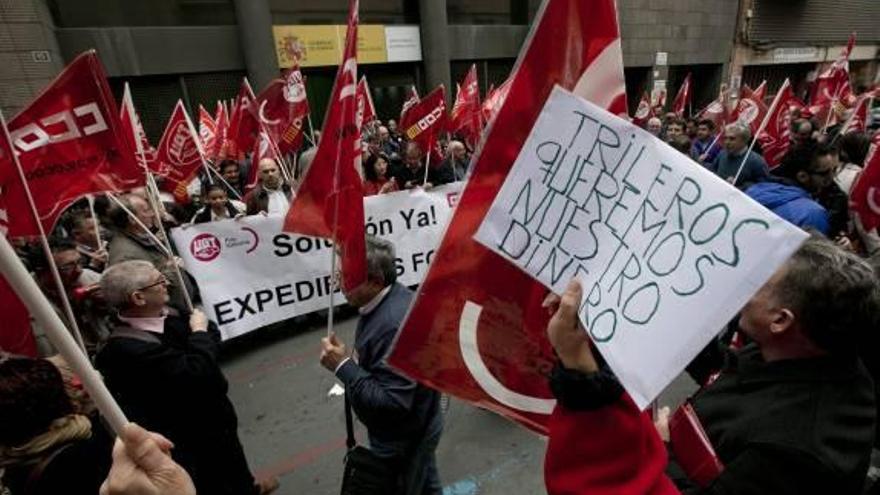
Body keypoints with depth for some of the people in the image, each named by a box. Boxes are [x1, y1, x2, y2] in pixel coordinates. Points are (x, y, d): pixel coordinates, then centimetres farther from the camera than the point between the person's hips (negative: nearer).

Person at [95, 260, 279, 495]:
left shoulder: (165, 314, -10)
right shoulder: (130, 347, -35)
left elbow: (213, 337, 0)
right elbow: (197, 373, -38)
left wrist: (200, 332, -21)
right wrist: (199, 332, -24)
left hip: (211, 412, 8)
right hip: (194, 434, -8)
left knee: (232, 456, 32)